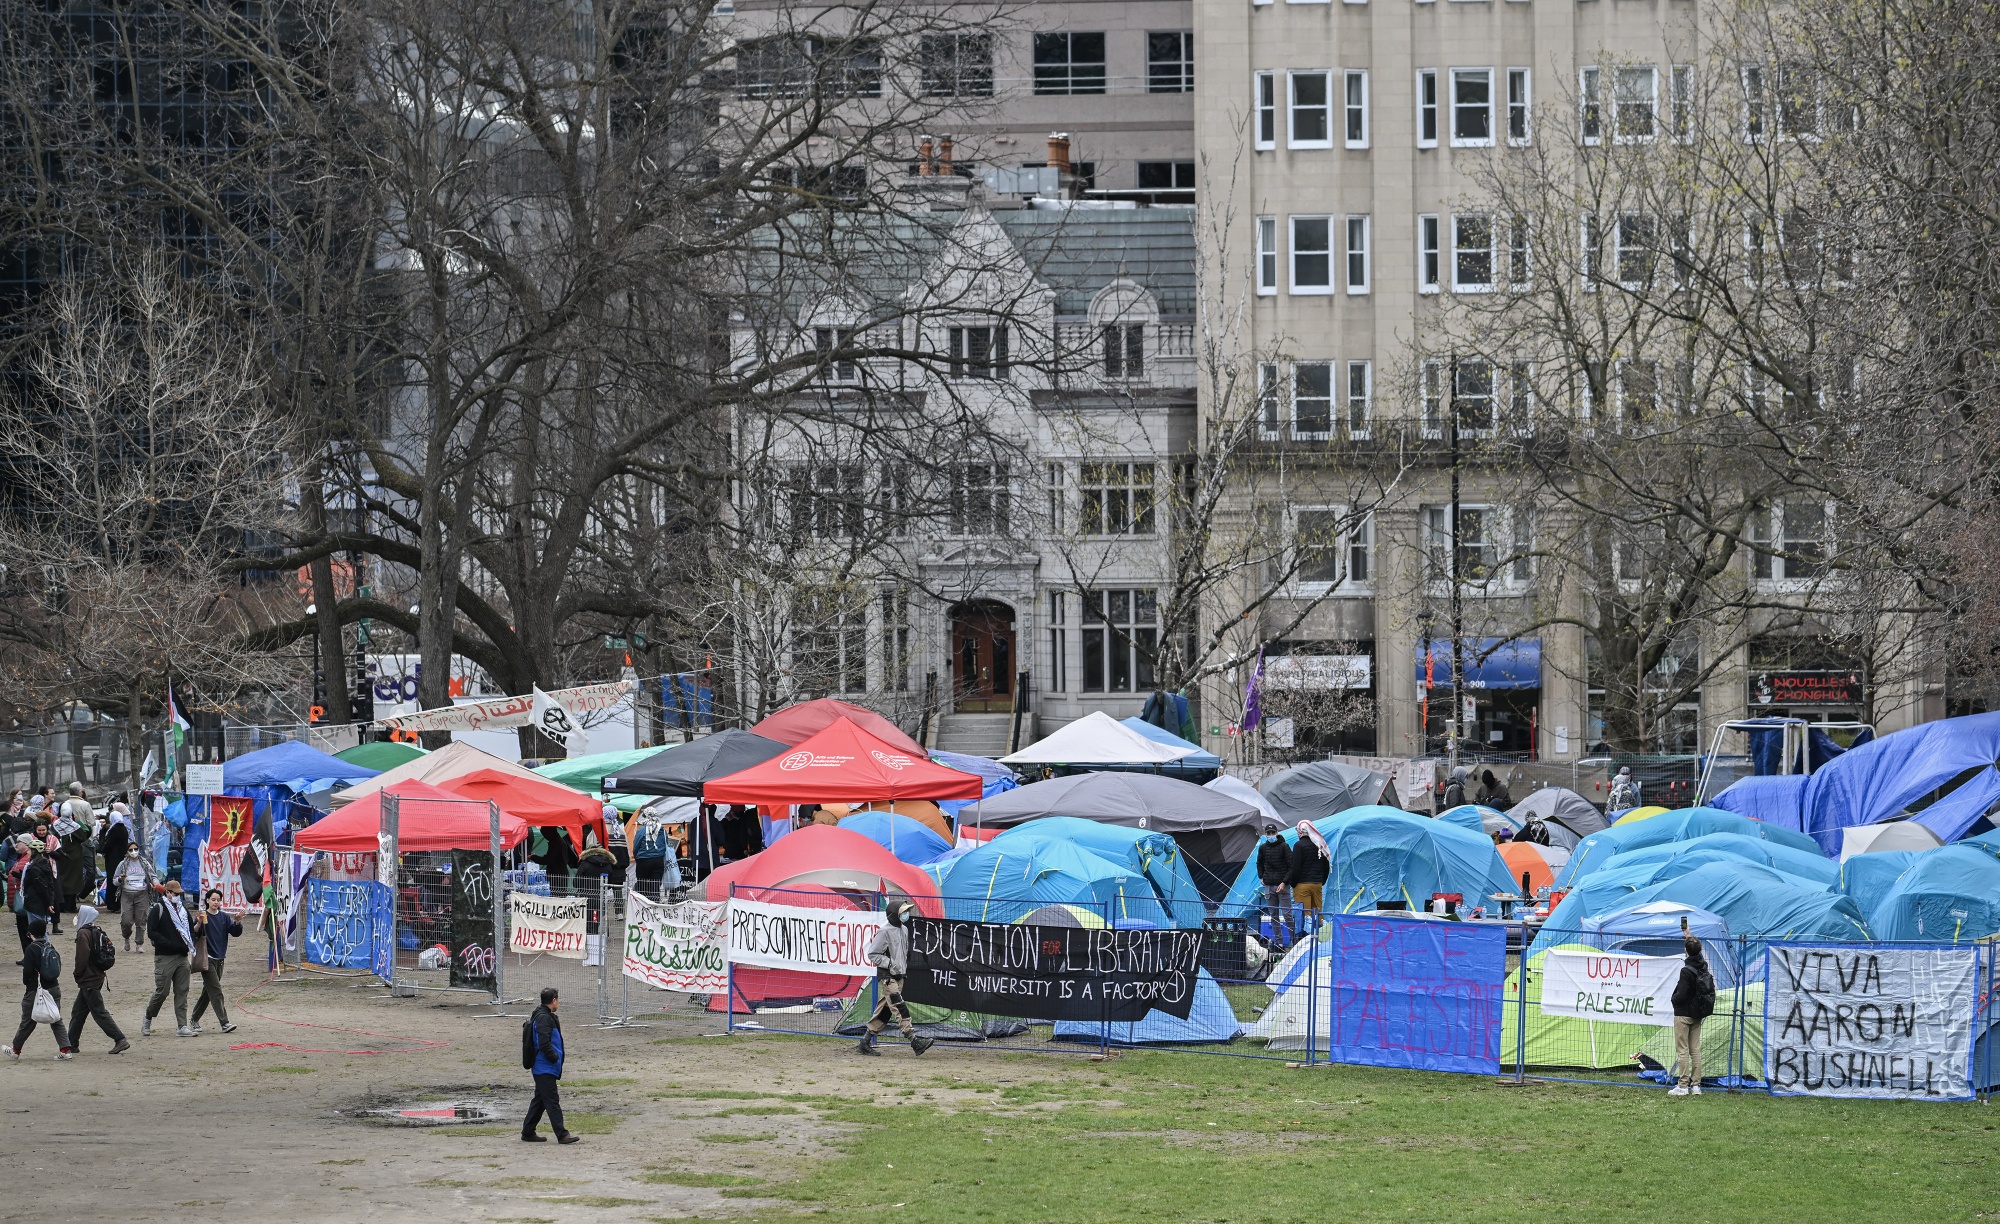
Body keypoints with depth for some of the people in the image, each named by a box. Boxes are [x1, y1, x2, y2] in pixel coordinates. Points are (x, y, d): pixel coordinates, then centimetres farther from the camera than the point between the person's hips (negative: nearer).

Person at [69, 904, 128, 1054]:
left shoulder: (83, 933, -15)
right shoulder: (98, 932, 12)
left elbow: (82, 957, -22)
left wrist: (77, 974, -6)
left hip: (88, 980, -10)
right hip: (97, 976, 10)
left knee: (99, 1012, -7)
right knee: (78, 1011, 16)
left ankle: (120, 1040, -11)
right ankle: (72, 1043, 22)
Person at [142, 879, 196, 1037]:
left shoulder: (183, 909, 16)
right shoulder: (158, 909, -5)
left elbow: (190, 928, 26)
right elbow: (152, 932, -11)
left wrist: (189, 944, 6)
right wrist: (170, 944, -18)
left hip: (182, 957, 6)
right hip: (164, 957, -6)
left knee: (182, 992, 3)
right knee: (162, 991, -4)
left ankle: (183, 1026, 3)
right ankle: (147, 1020, 16)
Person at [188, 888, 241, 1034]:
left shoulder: (224, 917, 9)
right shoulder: (202, 916, -6)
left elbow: (236, 932, 1)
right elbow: (193, 935, -14)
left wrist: (237, 921, -18)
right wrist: (199, 923, -31)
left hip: (219, 959, 6)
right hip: (207, 959, -6)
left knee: (208, 992, 13)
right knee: (216, 992, -12)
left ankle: (194, 1020, 25)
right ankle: (224, 1023, -16)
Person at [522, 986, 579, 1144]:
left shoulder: (545, 1016, 16)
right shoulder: (544, 1018, -17)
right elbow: (544, 1044, -25)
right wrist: (555, 1058, -13)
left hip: (542, 1070, 10)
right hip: (545, 1069, -10)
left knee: (539, 1101, 15)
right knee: (552, 1102, -8)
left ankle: (528, 1132, 21)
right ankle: (562, 1135, -9)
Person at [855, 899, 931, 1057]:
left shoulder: (904, 930, 13)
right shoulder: (885, 932, -12)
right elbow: (873, 954, -13)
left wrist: (906, 964, 14)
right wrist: (890, 964, -19)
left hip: (898, 976, 9)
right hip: (887, 976, -9)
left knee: (884, 1011, 10)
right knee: (900, 1008, -14)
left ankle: (865, 1044, 17)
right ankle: (915, 1043, -21)